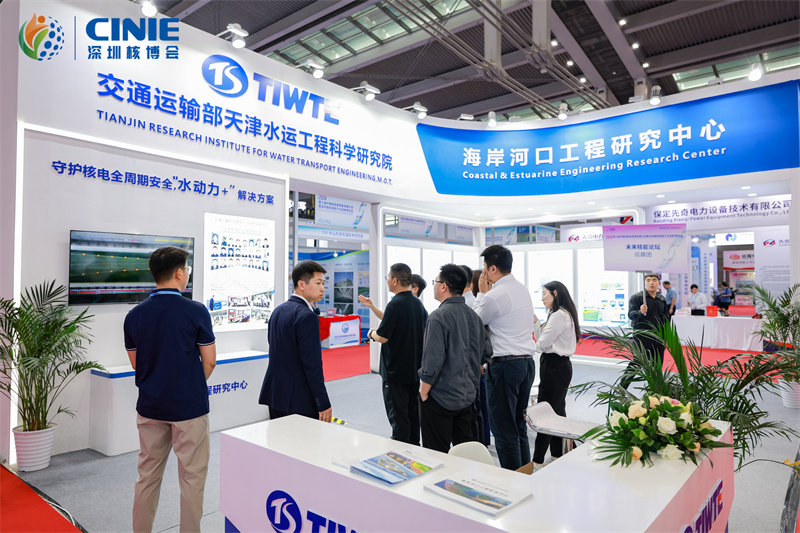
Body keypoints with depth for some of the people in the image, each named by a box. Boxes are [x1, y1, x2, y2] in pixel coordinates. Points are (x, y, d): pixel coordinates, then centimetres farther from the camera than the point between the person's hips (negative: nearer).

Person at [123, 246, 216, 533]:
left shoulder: (134, 315, 0)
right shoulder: (196, 311, -14)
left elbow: (136, 364, 8)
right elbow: (209, 362, -8)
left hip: (150, 407, 5)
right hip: (189, 407, -5)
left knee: (147, 476, 18)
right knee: (192, 477, 8)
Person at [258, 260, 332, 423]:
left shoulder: (278, 310, 10)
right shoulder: (307, 317, -18)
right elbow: (312, 365, -20)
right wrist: (324, 404, -15)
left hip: (274, 395, 9)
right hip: (299, 401, -9)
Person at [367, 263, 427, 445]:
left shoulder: (396, 304, -19)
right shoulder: (418, 303, 7)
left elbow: (382, 337, -21)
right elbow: (426, 332, 17)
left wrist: (372, 333, 1)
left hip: (396, 371, -8)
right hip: (415, 369, 8)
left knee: (398, 416, 1)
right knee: (413, 412, 17)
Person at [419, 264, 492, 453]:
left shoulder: (439, 317, -18)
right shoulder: (474, 316, 6)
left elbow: (432, 361, -21)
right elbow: (486, 352, 13)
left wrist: (423, 393, -11)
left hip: (441, 397, -7)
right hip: (468, 396, 8)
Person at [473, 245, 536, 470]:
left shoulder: (495, 295, -16)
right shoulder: (523, 289, 13)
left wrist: (482, 293, 5)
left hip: (505, 365, -9)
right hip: (527, 361, 9)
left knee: (504, 429, 1)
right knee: (520, 426, 18)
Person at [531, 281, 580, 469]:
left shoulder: (559, 315, -17)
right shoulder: (558, 314, 16)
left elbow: (542, 343, -18)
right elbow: (543, 339, 15)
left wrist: (535, 346, 3)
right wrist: (535, 322, 6)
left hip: (554, 367, -11)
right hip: (559, 366, 11)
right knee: (557, 412, 16)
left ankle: (537, 462, -2)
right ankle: (557, 454, 26)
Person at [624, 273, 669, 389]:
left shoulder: (662, 299, 13)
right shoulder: (636, 297, -5)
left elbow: (666, 318, 20)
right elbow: (631, 314, -13)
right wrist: (641, 312, -34)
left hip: (658, 338, 6)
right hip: (642, 337, -6)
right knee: (635, 364, -7)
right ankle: (621, 389, 0)